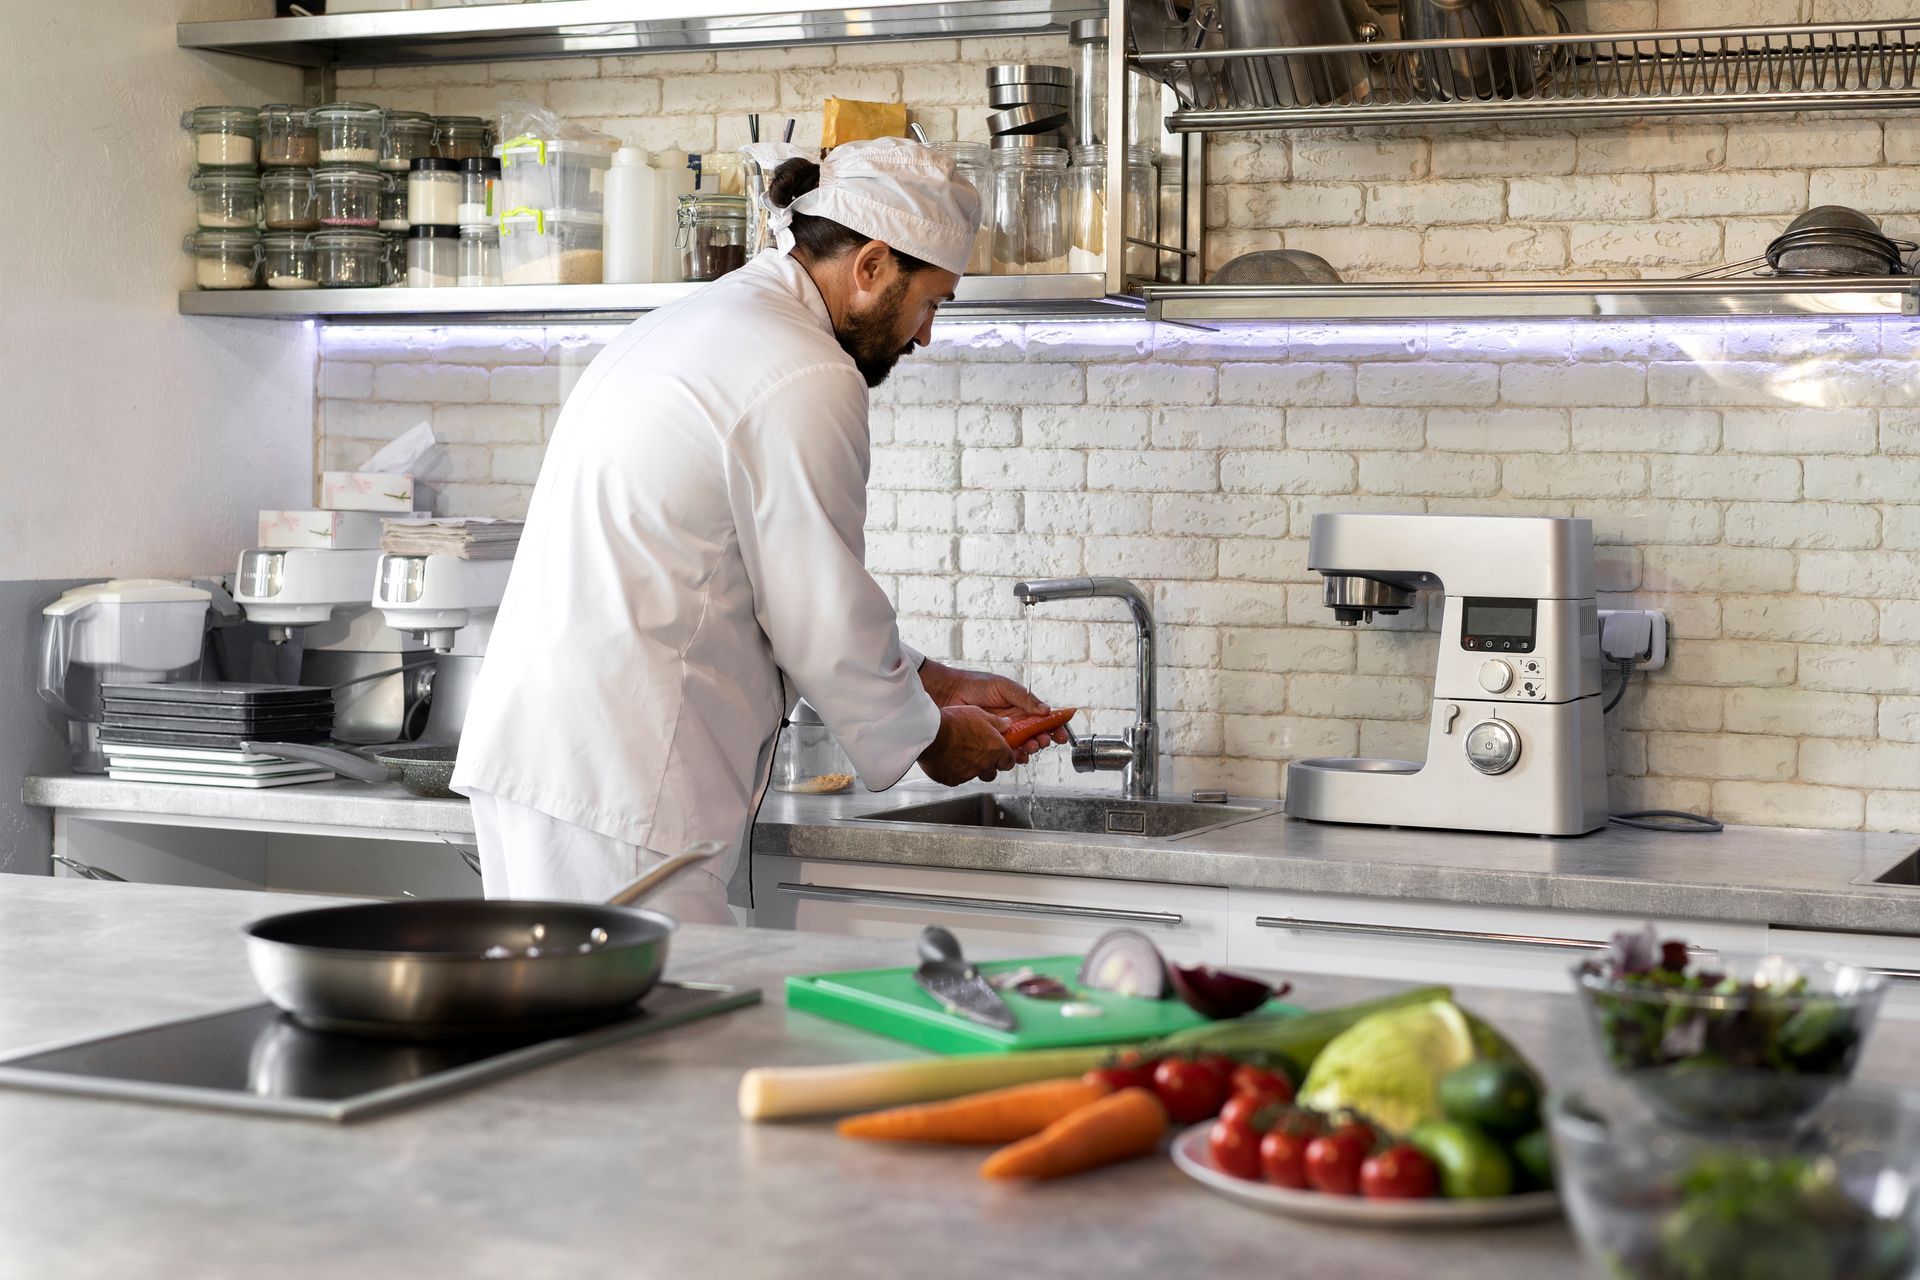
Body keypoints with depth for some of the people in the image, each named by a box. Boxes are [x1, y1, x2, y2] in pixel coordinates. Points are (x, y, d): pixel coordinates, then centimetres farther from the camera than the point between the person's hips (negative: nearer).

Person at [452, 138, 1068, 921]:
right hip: (616, 779, -10)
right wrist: (928, 737, 9)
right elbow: (824, 621, -9)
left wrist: (931, 681, 25)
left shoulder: (692, 327, 20)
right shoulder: (806, 379, -12)